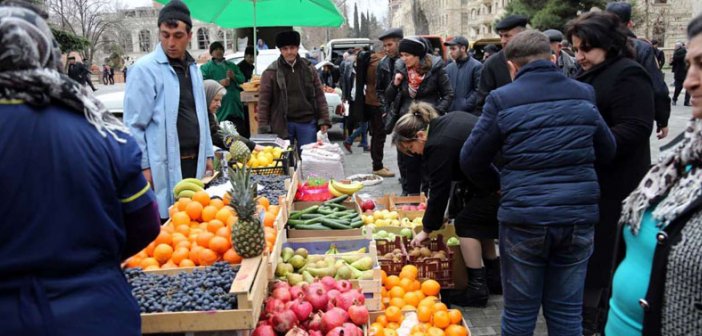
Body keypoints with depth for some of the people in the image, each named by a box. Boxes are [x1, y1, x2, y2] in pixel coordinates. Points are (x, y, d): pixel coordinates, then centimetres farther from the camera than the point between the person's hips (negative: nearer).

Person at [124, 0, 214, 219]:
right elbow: (134, 124, -10)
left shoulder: (192, 68, 12)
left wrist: (207, 154, 15)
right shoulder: (145, 69, -10)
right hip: (164, 166, -6)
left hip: (193, 161, 7)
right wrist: (143, 166, -12)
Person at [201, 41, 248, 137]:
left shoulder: (232, 65, 22)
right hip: (219, 107, -5)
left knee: (241, 131, 5)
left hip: (235, 104, 5)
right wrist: (219, 83, -19)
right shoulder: (206, 67, 6)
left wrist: (234, 76, -5)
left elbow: (242, 79, 16)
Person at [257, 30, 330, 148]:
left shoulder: (308, 68, 8)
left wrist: (324, 120, 2)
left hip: (307, 122, 2)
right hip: (282, 124, -2)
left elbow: (319, 96, 9)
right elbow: (263, 101, -1)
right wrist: (263, 128, -6)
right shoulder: (271, 72, 0)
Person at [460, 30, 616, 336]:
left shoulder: (502, 99, -5)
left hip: (523, 220, -3)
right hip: (579, 218, 3)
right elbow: (607, 151, 14)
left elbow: (471, 160, -1)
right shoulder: (584, 94, 5)